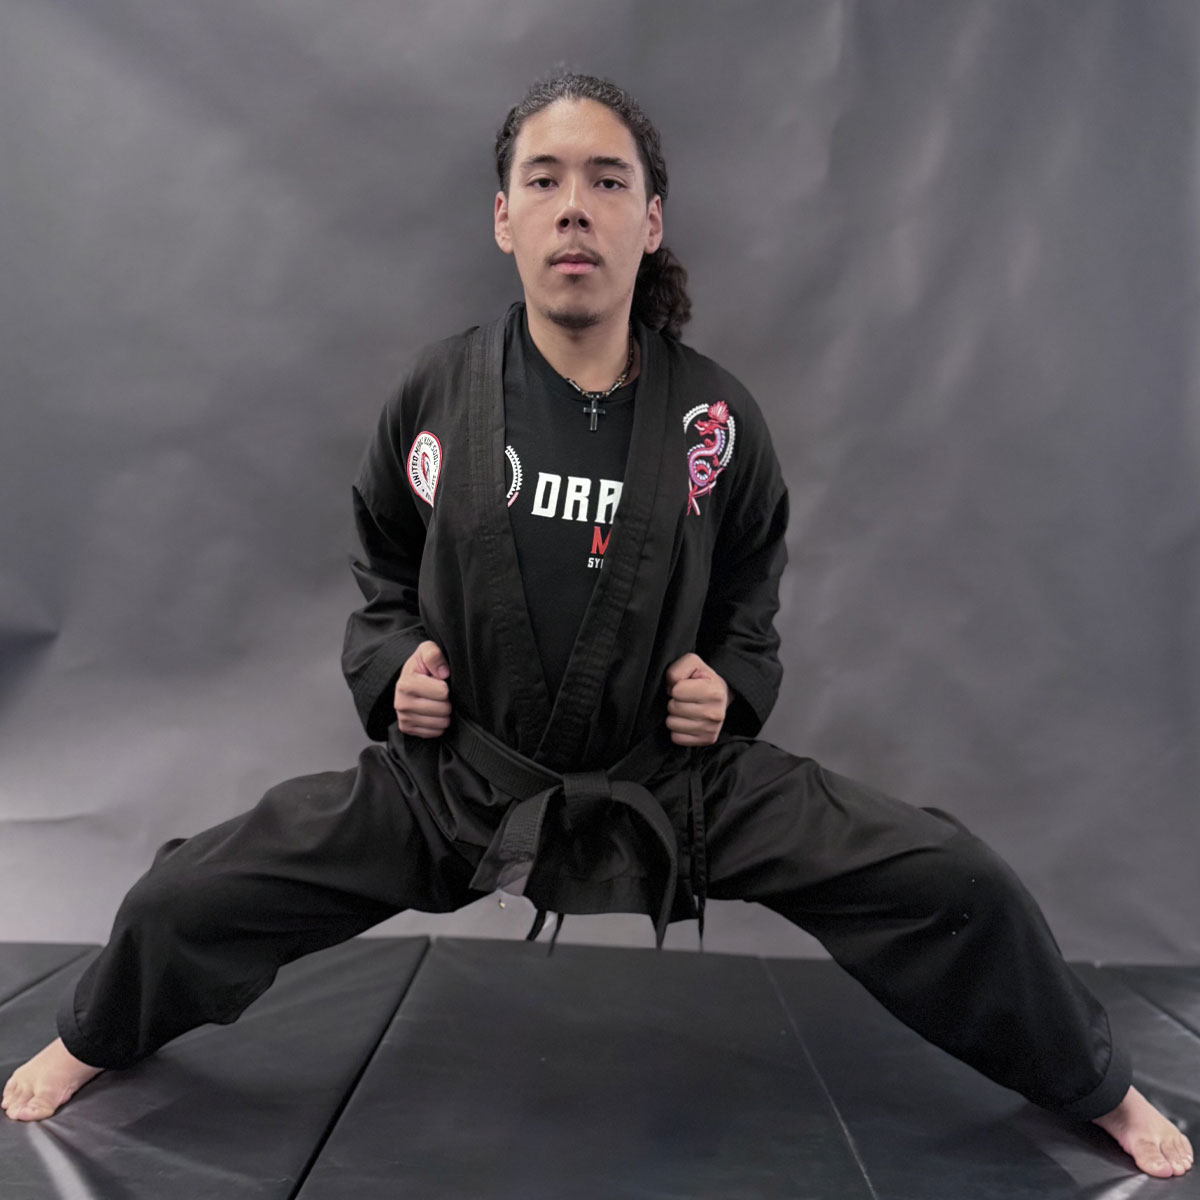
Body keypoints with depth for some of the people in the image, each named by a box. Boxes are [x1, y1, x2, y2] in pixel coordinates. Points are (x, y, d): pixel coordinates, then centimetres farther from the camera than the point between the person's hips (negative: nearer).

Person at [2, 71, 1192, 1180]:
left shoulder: (715, 415, -7)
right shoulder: (437, 393, -7)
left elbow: (751, 601, 9)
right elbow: (382, 577, 9)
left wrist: (732, 684, -10)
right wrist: (390, 668, -9)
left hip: (677, 776, 0)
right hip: (458, 770, 1)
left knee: (953, 886, -11)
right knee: (192, 895, -7)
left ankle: (1096, 1087, 23)